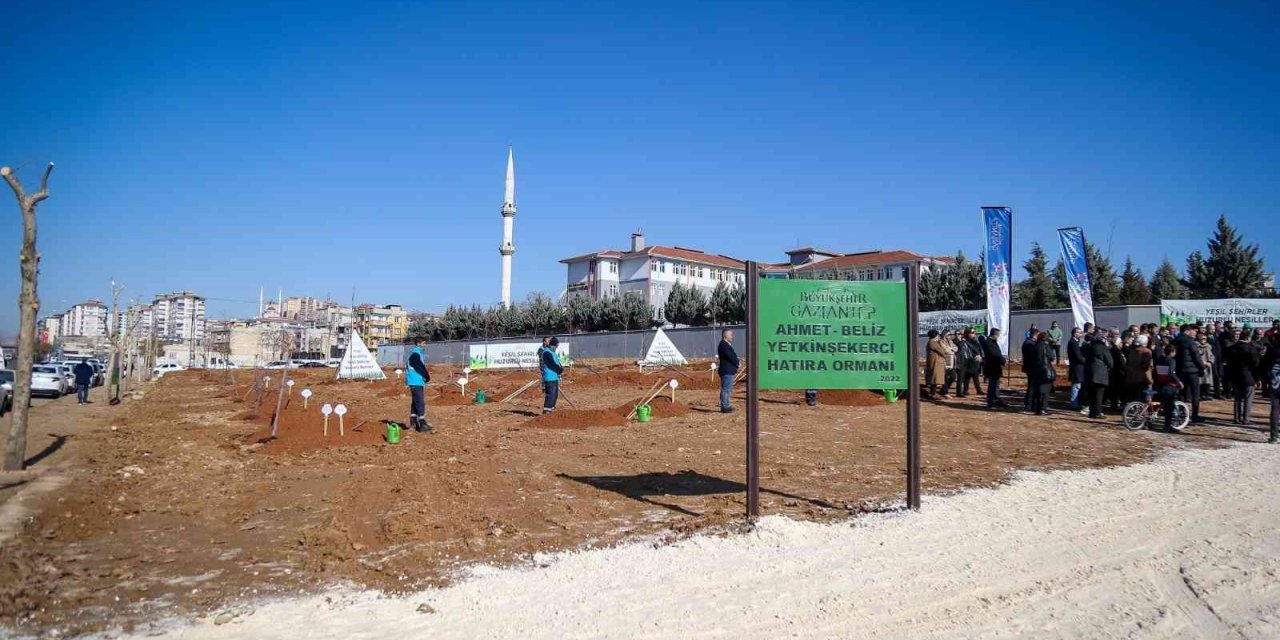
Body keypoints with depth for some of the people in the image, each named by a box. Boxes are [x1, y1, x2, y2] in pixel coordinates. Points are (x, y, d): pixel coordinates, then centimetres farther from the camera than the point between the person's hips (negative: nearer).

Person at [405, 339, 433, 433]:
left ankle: (413, 423, 25)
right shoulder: (415, 354, -16)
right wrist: (427, 376, -8)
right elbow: (420, 367, -20)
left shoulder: (419, 352, 16)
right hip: (415, 382, -11)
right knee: (420, 403, -12)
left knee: (415, 402, 16)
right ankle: (422, 425, -13)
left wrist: (426, 374, 2)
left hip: (417, 381, 11)